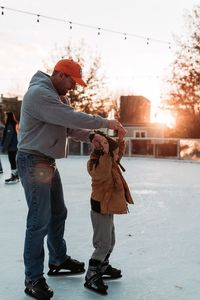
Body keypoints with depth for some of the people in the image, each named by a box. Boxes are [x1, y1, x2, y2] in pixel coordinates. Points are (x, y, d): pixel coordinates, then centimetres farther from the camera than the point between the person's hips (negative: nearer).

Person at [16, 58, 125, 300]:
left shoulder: (55, 96, 15)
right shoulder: (39, 93, -19)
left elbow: (69, 126, 12)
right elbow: (72, 118, -26)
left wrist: (91, 136, -4)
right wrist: (105, 123, -18)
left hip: (48, 162, 10)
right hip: (33, 162, -10)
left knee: (58, 213, 18)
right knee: (40, 220, -7)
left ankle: (58, 261, 34)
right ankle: (33, 279, 5)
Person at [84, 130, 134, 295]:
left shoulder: (110, 163, 7)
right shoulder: (96, 165, -23)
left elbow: (120, 152, 24)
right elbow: (102, 174, -45)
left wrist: (120, 140, 7)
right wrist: (106, 152, -48)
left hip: (108, 208, 10)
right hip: (101, 209, -10)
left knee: (110, 241, 21)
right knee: (103, 244, -8)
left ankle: (102, 267, 37)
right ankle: (91, 277, 0)